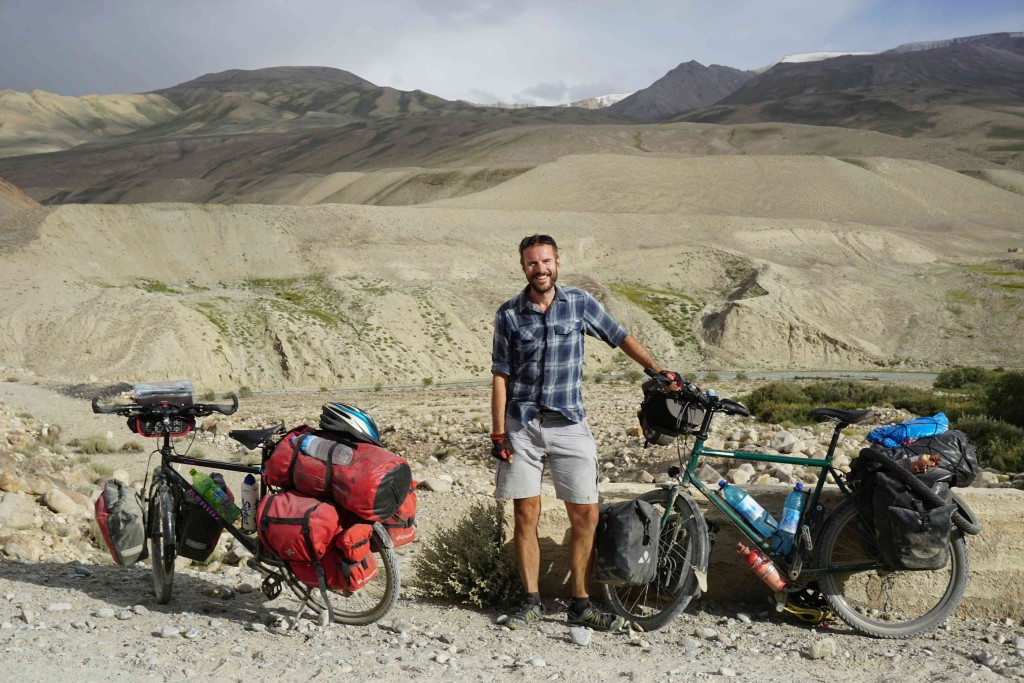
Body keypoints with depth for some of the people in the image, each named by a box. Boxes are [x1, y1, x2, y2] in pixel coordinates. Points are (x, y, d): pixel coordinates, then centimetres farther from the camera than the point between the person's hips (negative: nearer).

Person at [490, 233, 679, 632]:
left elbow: (619, 337, 13)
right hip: (522, 424, -1)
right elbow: (500, 375, 2)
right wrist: (498, 432, -3)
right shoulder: (509, 314, 1)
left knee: (585, 515, -1)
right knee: (526, 515, 2)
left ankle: (580, 604, 11)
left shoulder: (580, 303, 3)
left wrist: (654, 368, 1)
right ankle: (531, 601, 14)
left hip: (569, 424, 1)